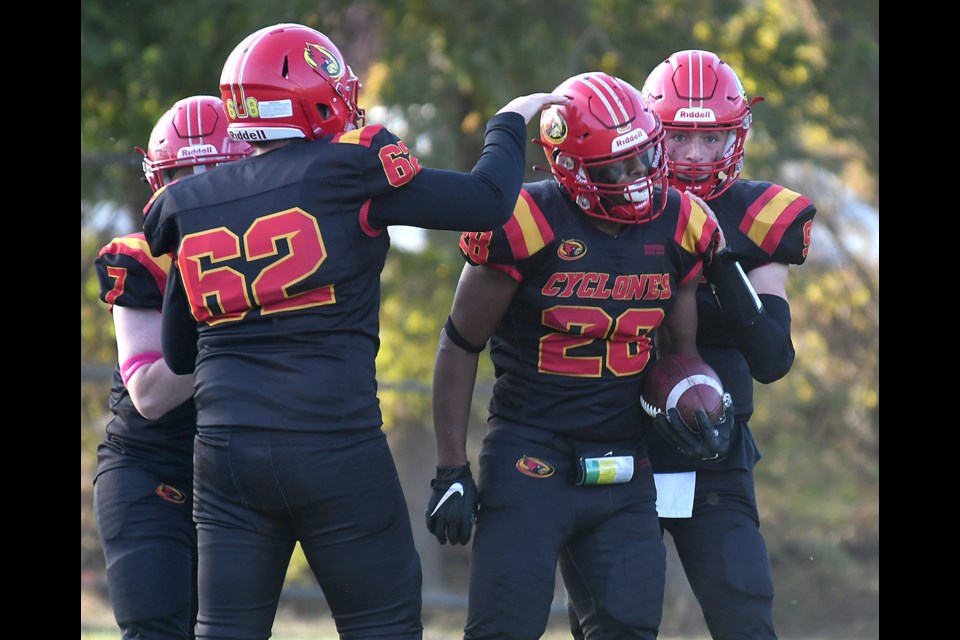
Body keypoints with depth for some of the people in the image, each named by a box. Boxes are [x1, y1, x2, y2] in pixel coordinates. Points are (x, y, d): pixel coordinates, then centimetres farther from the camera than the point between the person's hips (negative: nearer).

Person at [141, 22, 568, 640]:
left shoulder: (192, 204, 10)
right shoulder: (344, 173, -6)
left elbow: (179, 355, 16)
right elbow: (487, 201, -4)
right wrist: (512, 123, 13)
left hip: (225, 449, 4)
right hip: (337, 445, -4)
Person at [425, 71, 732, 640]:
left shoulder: (678, 228, 0)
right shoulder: (528, 227, -14)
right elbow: (461, 346, -5)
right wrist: (451, 470, -5)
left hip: (623, 468, 5)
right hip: (531, 459, -5)